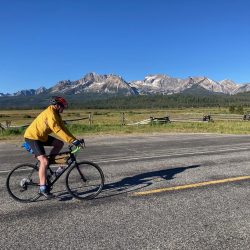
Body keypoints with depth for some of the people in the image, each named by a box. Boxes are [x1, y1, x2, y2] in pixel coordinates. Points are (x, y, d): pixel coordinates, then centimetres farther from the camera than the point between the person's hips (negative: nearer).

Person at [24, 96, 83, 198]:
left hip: (41, 136, 10)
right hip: (32, 137, -10)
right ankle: (43, 188, -10)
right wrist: (73, 141, -34)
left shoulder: (56, 114, 6)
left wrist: (75, 140, -5)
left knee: (60, 143, 3)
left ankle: (47, 165, 11)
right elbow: (58, 130, -32)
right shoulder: (50, 113, -24)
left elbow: (63, 128, 3)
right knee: (44, 161, -17)